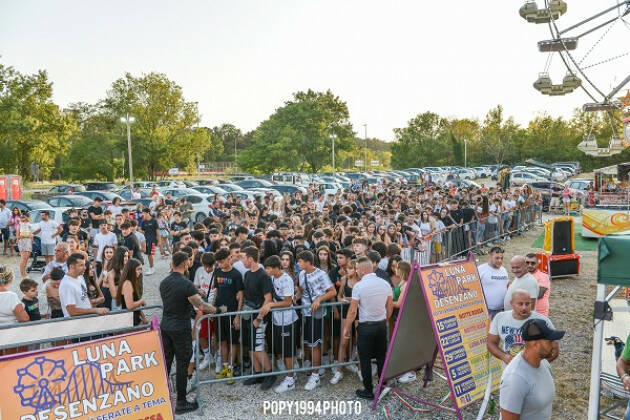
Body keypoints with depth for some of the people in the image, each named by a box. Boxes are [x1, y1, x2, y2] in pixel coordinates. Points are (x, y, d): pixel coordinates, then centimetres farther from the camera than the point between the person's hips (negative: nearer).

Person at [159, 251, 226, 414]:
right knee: (182, 364, 2)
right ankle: (181, 403, 9)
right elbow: (201, 306, -21)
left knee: (166, 362, 15)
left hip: (165, 327, 7)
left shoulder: (163, 283, 4)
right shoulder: (186, 284, -18)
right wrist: (219, 310, -7)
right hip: (180, 329, -7)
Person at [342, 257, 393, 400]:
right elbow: (390, 307, 9)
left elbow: (352, 311, -14)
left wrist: (346, 328, -2)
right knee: (382, 357, 17)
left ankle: (368, 391, 15)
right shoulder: (385, 283, -1)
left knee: (365, 359, 7)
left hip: (366, 326, -5)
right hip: (382, 325, 5)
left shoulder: (359, 286, -16)